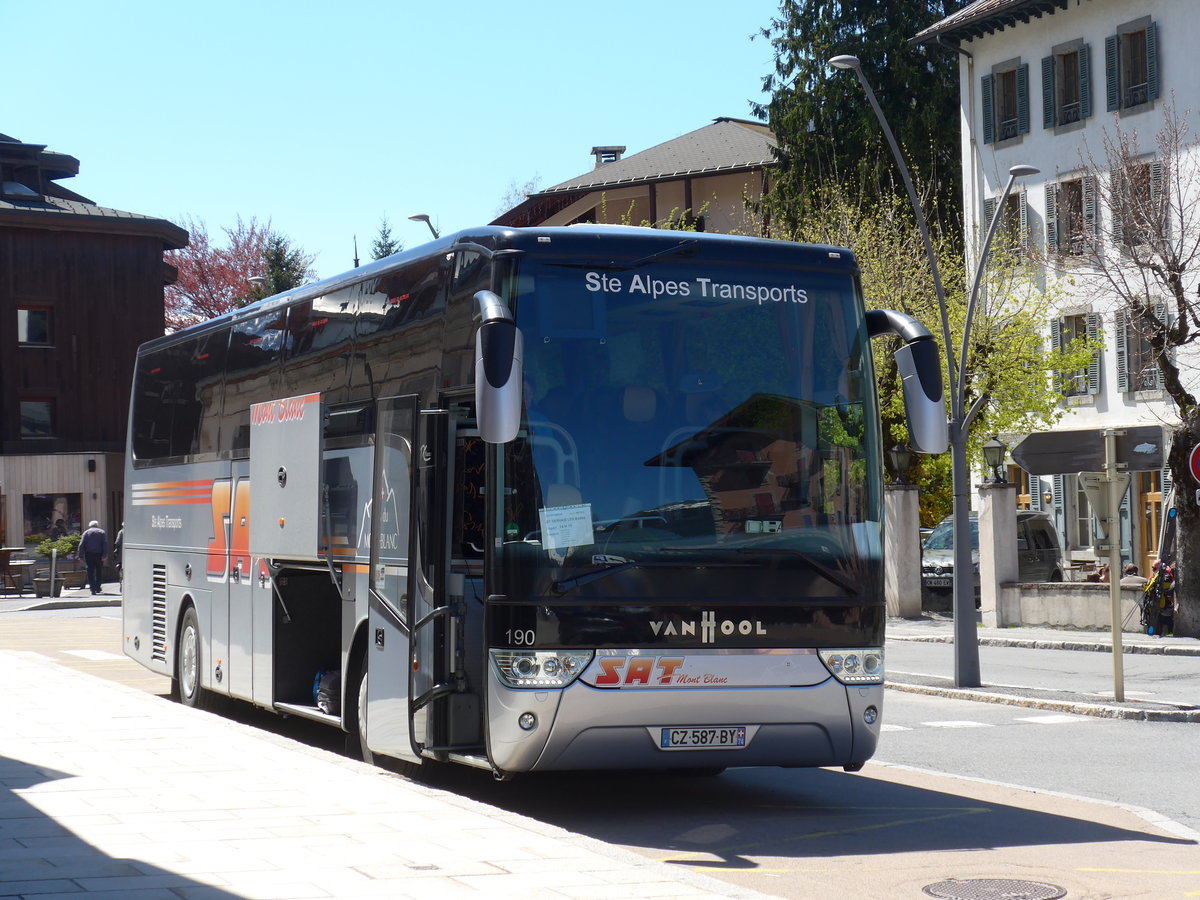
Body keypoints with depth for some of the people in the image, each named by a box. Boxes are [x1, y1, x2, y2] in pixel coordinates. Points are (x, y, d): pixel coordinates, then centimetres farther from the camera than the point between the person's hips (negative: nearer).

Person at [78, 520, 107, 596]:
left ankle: (93, 589, -10)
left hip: (89, 554, -1)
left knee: (90, 573, 0)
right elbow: (105, 544, -3)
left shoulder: (86, 532, 8)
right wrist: (104, 555, -7)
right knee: (99, 572, 15)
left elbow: (81, 545, -1)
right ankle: (97, 588, 17)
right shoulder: (102, 532, 9)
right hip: (99, 554, 1)